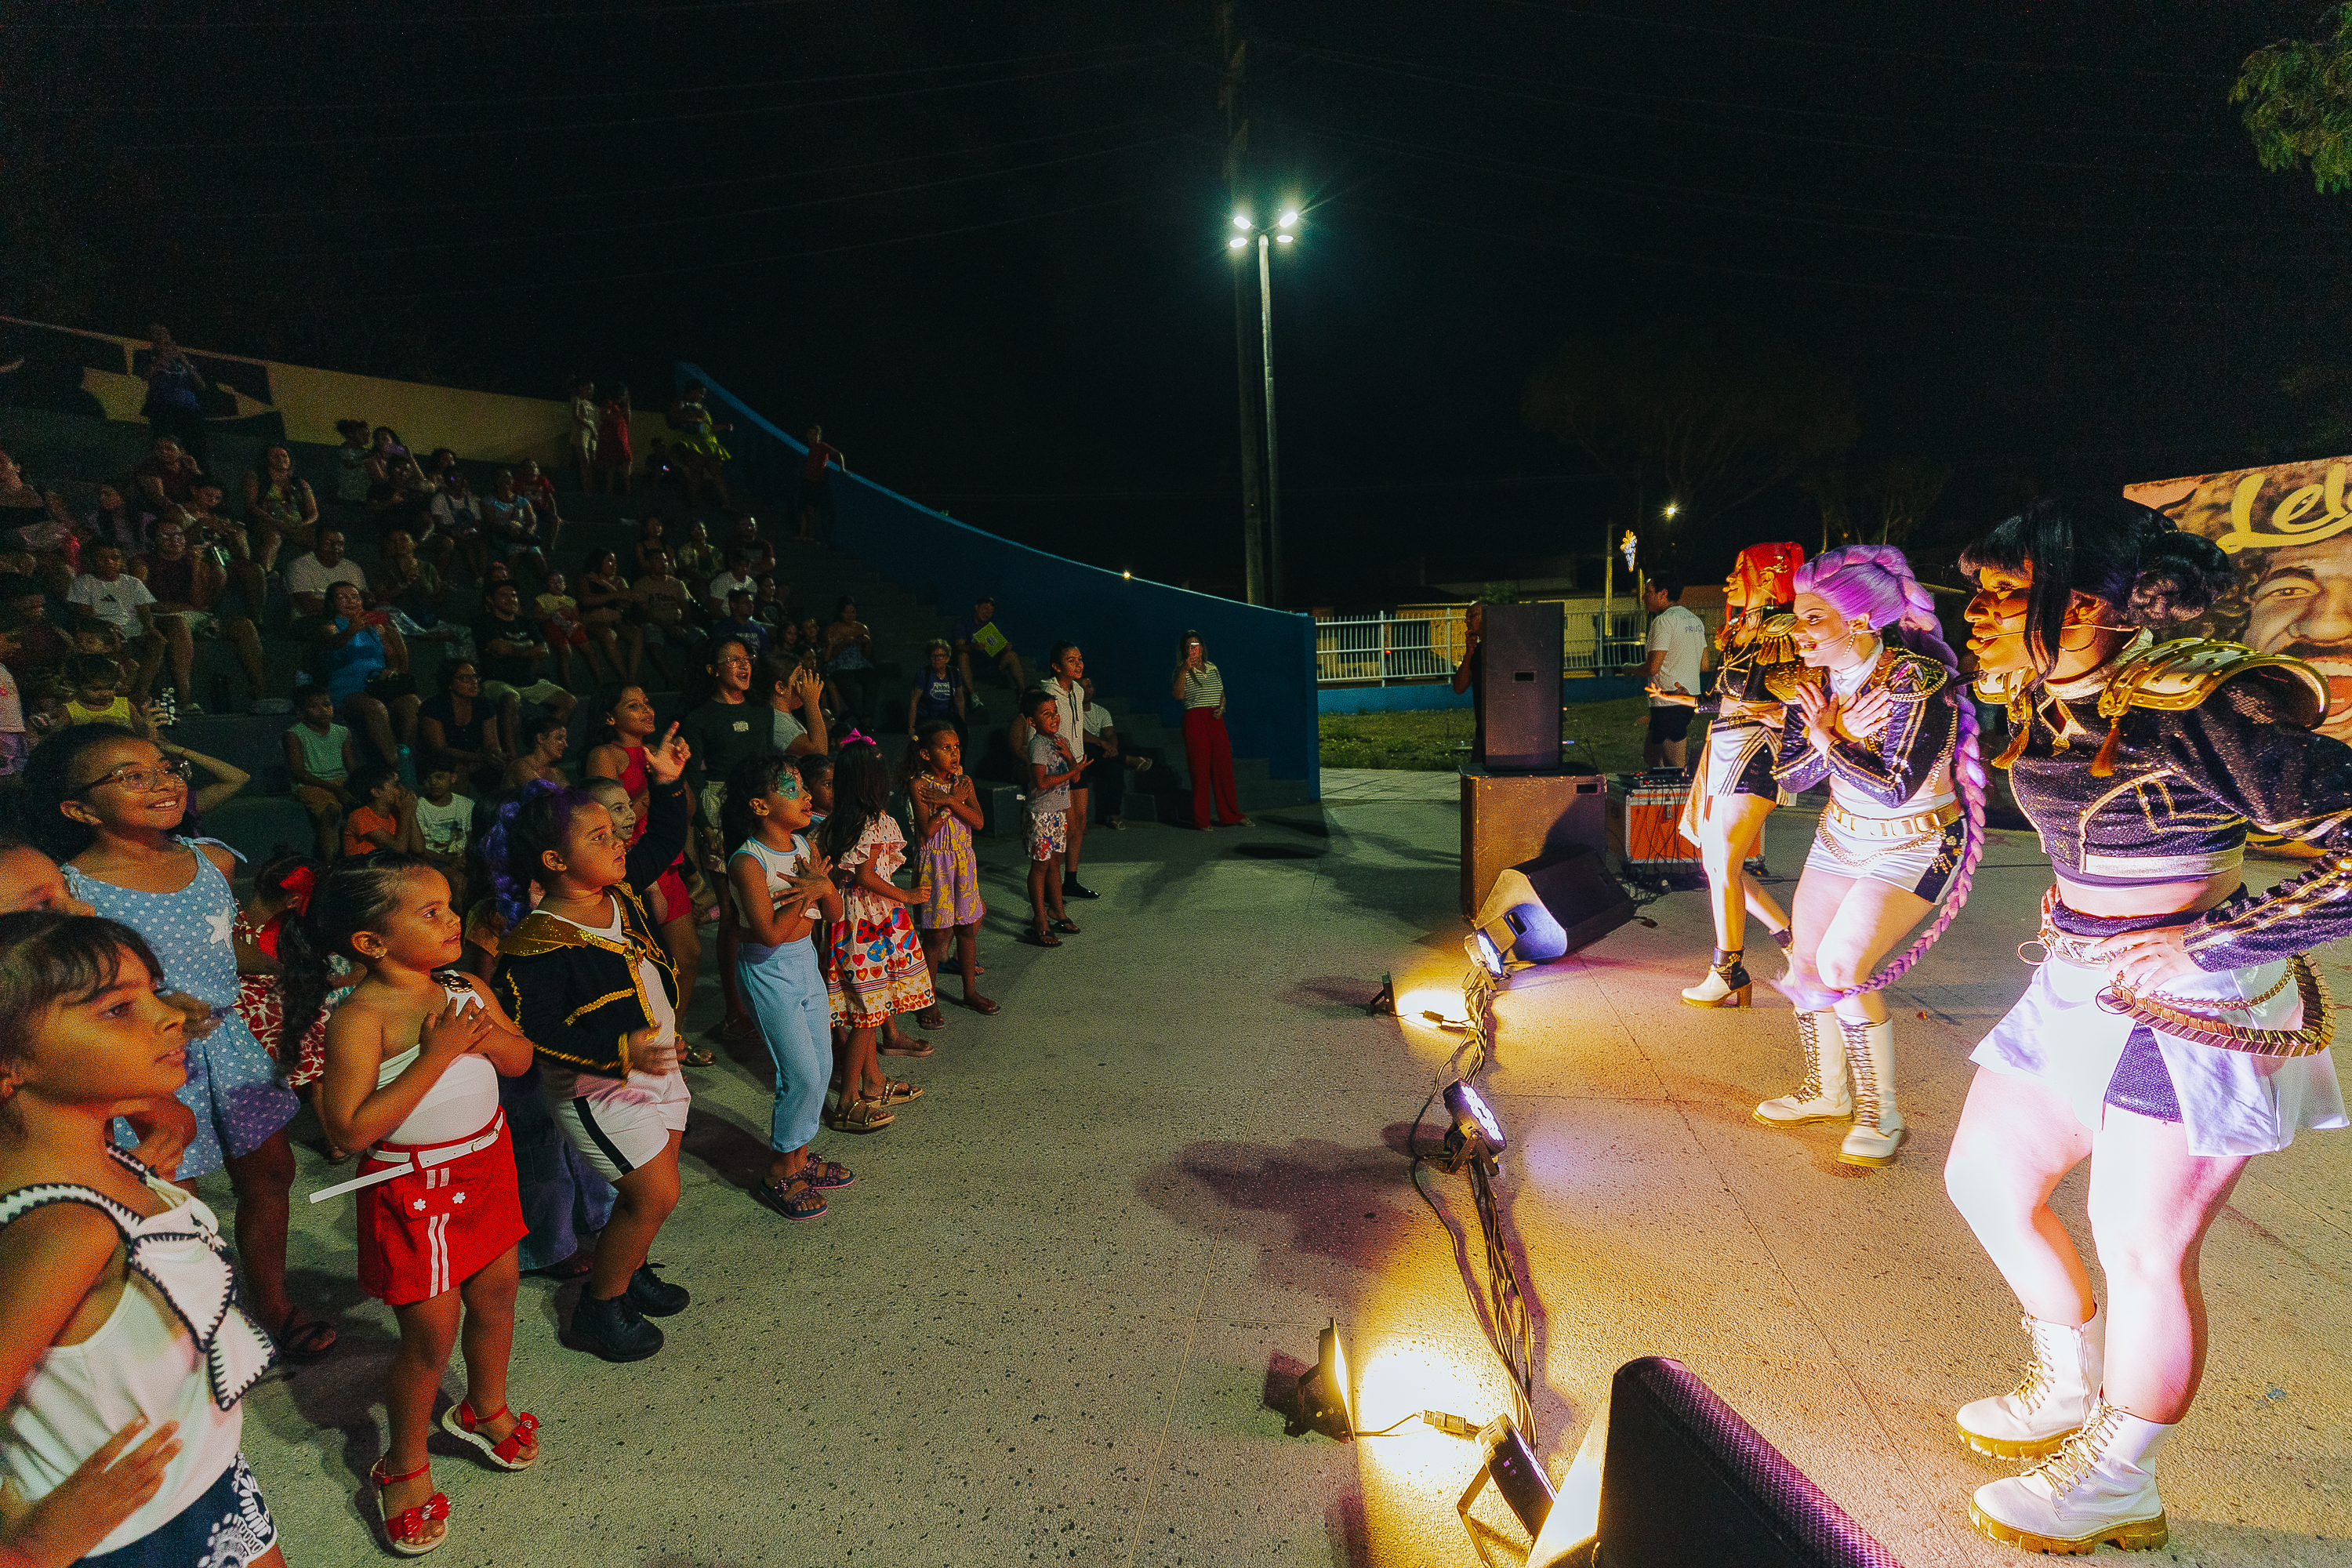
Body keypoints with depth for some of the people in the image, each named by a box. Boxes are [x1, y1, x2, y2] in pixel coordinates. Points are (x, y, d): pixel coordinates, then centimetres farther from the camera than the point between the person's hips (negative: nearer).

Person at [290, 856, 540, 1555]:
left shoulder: (466, 990, -3)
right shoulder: (361, 1018, -23)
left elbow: (521, 1059, 4)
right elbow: (351, 1129, -27)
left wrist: (484, 1034, -17)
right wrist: (436, 1054, -30)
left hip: (486, 1163, 6)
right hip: (415, 1188, -6)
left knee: (497, 1290, 20)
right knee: (432, 1331, 6)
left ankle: (484, 1408, 47)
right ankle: (404, 1466, 32)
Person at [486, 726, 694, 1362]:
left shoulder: (617, 893, -1)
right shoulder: (540, 945, -25)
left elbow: (664, 842, 13)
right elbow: (528, 1031, -28)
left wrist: (669, 784, 2)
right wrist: (618, 1054, -34)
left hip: (654, 1065, 8)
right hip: (598, 1088, -8)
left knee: (652, 1187, 17)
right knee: (656, 1194, -3)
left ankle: (627, 1272, 42)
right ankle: (599, 1308, 18)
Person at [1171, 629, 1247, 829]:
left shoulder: (1212, 668, 18)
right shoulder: (1183, 672, 2)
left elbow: (1222, 694, 24)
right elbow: (1177, 695, -15)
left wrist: (1221, 707, 4)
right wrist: (1184, 670, -19)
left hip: (1216, 720, 5)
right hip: (1195, 721, -5)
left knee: (1223, 767, 4)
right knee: (1200, 768, -6)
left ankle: (1230, 815, 12)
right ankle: (1201, 820, 0)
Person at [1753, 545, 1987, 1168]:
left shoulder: (1920, 684, -25)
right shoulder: (1811, 683, -6)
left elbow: (1895, 789, -29)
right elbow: (1787, 777, -6)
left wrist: (1828, 739, -21)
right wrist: (1836, 738, -23)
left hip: (1917, 844, -7)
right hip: (1843, 835, 7)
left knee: (1841, 964, -18)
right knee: (1804, 959, 8)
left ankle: (1880, 1113, -1)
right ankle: (1827, 1090, 29)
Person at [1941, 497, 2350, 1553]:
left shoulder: (2205, 707, -21)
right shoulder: (2037, 701, 4)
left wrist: (2202, 950, -20)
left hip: (2195, 1010, -8)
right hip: (2077, 990, 8)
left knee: (2139, 1249, 2)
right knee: (1984, 1176, 14)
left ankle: (2119, 1486, 22)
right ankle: (2070, 1394, 36)